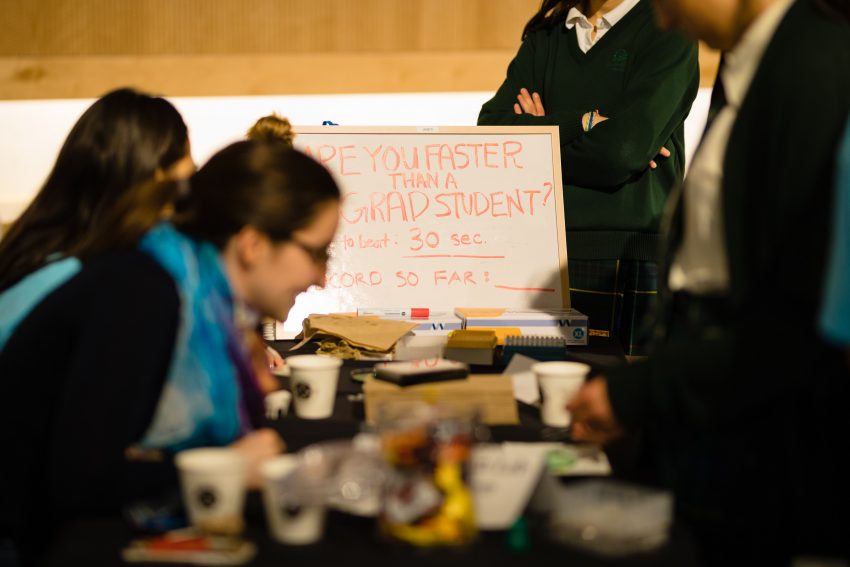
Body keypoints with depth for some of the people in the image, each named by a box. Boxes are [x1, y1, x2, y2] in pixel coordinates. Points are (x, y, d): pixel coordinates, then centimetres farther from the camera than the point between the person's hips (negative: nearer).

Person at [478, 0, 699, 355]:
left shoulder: (667, 29, 0)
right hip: (545, 253, 4)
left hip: (628, 258, -4)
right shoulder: (546, 35, 16)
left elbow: (623, 151, -13)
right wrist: (582, 124, -10)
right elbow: (490, 129, 1)